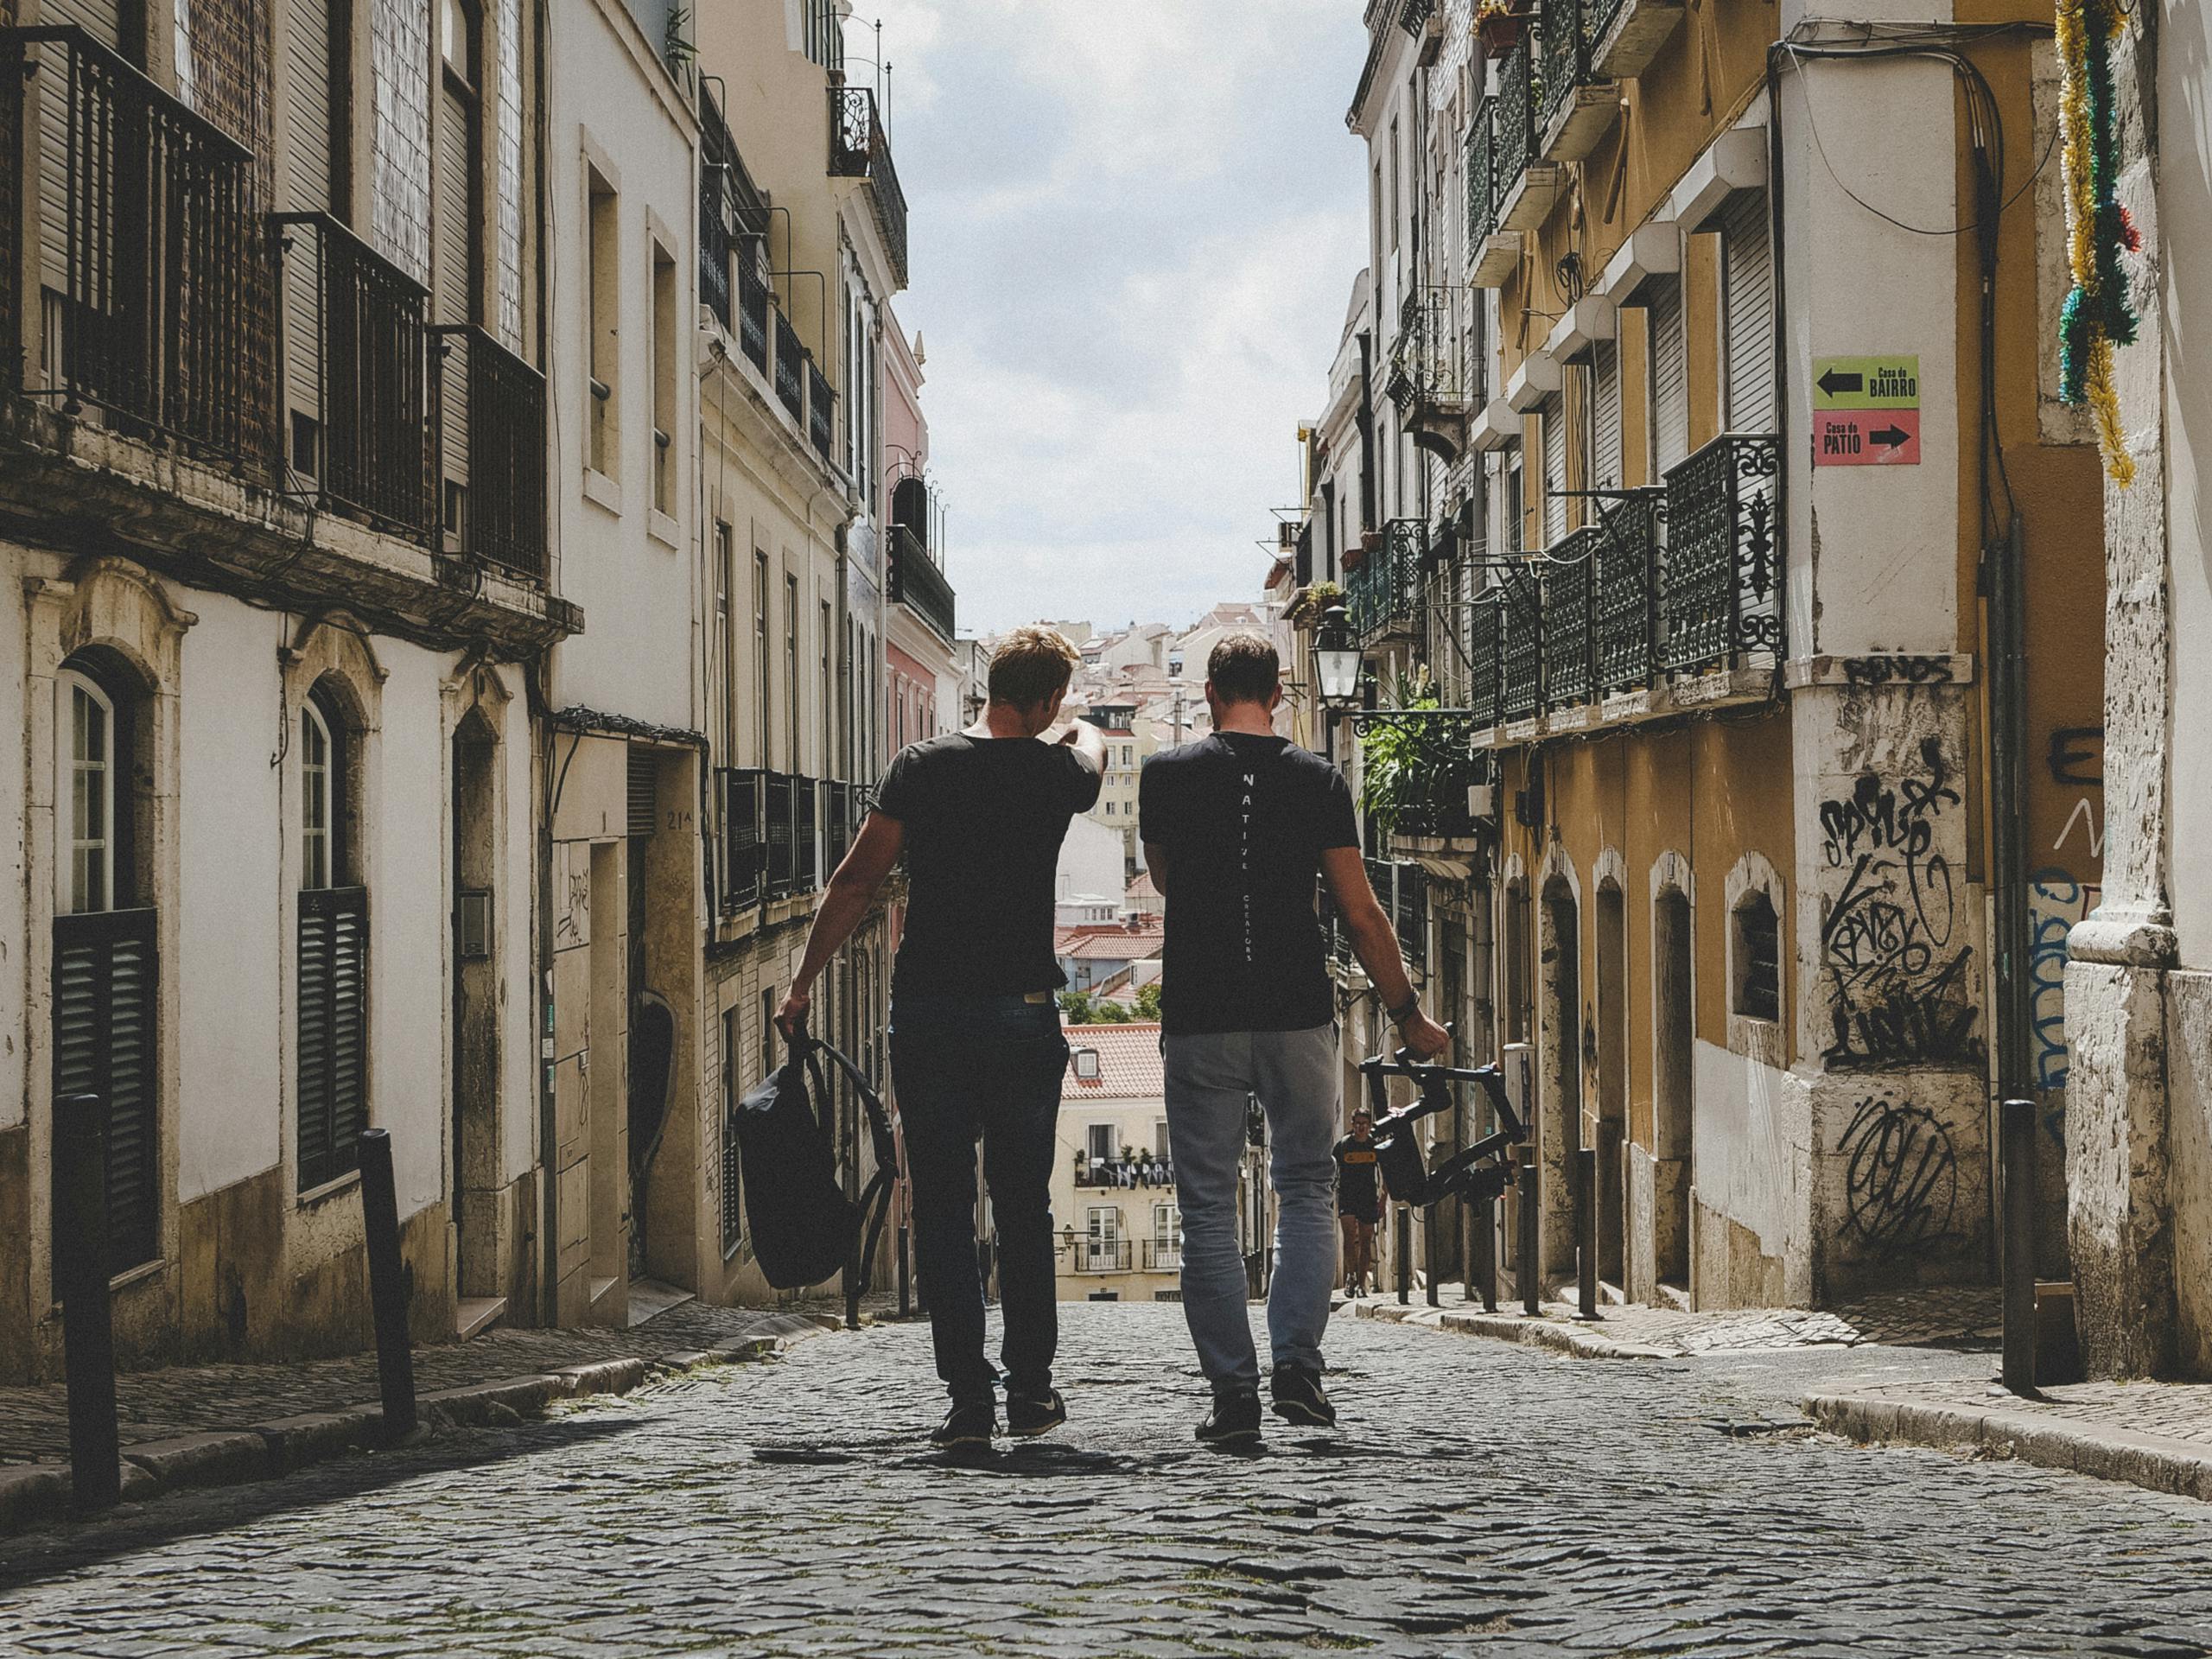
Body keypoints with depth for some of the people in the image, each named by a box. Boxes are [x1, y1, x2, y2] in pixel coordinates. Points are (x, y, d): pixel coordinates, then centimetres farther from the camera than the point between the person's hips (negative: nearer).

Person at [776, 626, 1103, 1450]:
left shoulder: (923, 765, -1)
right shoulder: (1058, 771, 2)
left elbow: (857, 880, -4)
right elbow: (1091, 743, 28)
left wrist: (803, 981, 2)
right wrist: (1079, 729, 52)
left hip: (927, 1012, 0)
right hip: (1022, 1012, 0)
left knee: (942, 1207, 3)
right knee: (1023, 1206, 12)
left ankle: (968, 1397, -1)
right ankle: (1030, 1389, 15)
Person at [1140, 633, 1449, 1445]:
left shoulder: (1167, 775, 1)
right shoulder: (1318, 779, 1)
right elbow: (1361, 914, 0)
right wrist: (1409, 1016, 8)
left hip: (1199, 1020, 0)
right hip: (1298, 1017, 1)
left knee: (1208, 1209, 4)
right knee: (1306, 1190, 14)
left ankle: (1233, 1392, 0)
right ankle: (1298, 1365, 1)